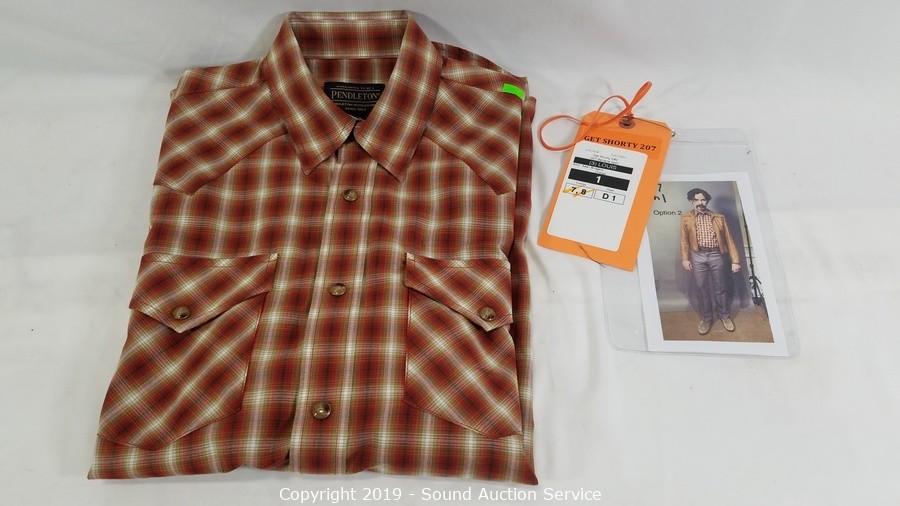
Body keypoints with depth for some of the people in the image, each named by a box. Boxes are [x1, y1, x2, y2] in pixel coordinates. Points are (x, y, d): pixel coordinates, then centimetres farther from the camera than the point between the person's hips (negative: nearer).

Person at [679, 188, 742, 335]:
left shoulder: (719, 218, 6)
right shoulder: (686, 218, 5)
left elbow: (728, 239, 5)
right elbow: (684, 240, 5)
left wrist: (735, 260, 1)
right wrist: (685, 259, -4)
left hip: (716, 255, 0)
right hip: (698, 257, 0)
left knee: (720, 288, 10)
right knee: (702, 289, 8)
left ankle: (724, 316, 30)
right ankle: (706, 318, 23)